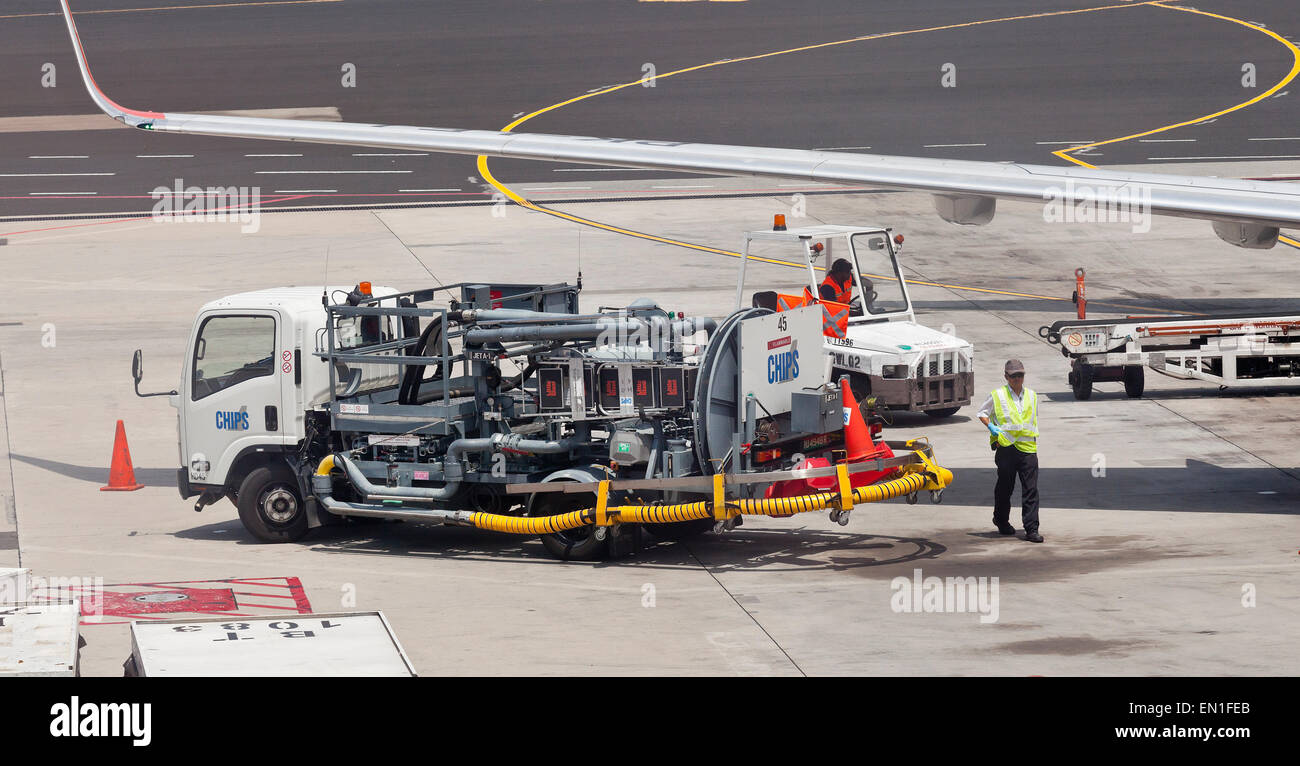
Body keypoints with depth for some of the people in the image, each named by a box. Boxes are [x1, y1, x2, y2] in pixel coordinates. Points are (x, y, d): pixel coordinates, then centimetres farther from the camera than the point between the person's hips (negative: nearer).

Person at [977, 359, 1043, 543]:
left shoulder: (1031, 396, 13)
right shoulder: (997, 396, 2)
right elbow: (982, 413, 13)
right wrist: (991, 427, -3)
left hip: (1028, 448, 2)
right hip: (1006, 447, -2)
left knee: (1031, 490, -7)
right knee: (1005, 487, 10)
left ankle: (1031, 529, -9)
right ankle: (1001, 519, 34)